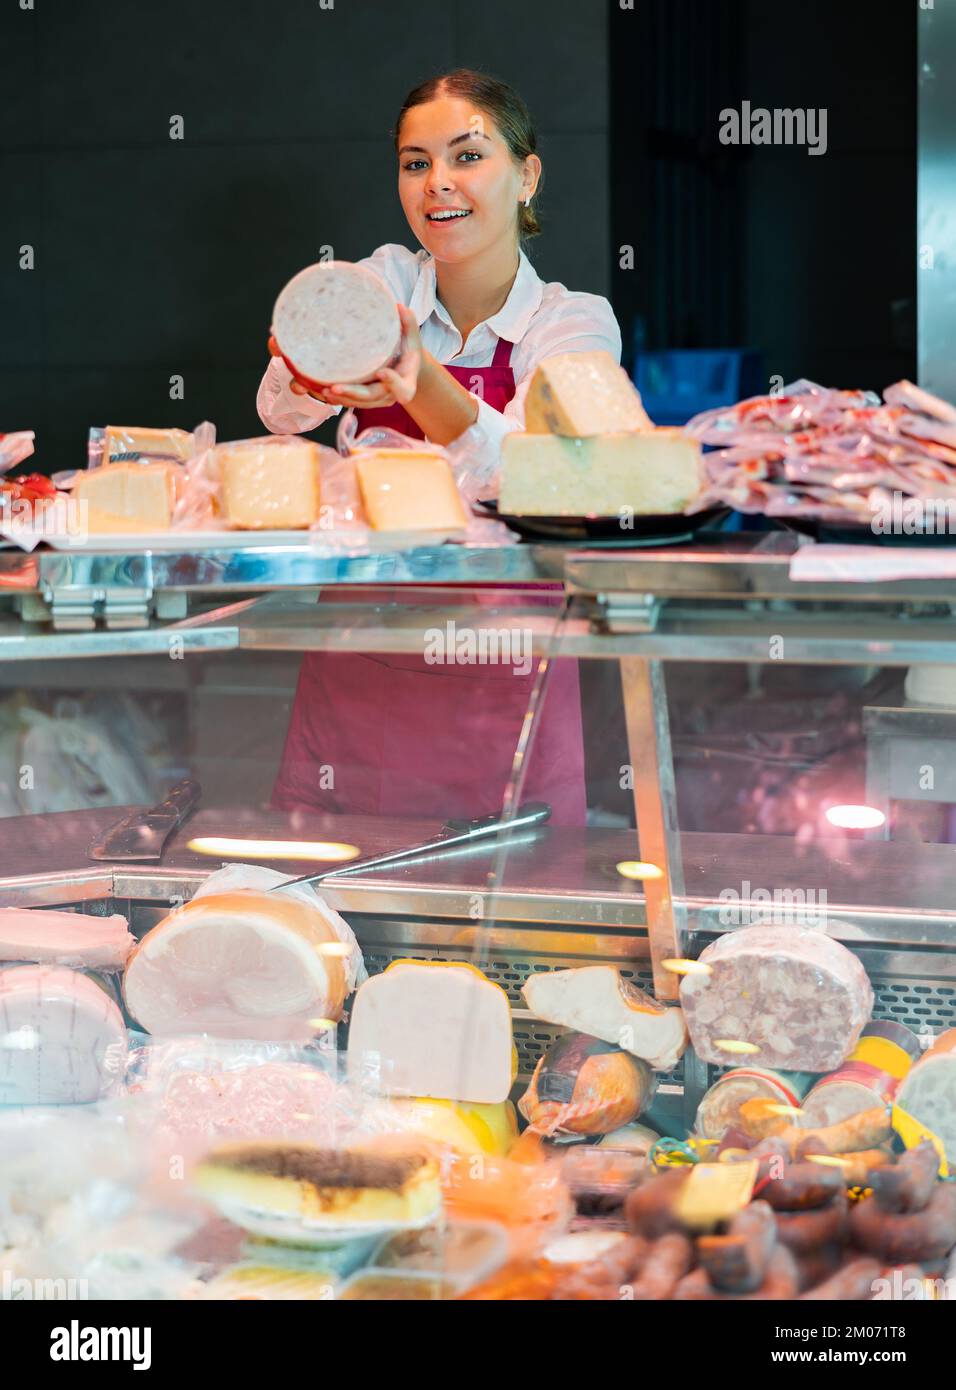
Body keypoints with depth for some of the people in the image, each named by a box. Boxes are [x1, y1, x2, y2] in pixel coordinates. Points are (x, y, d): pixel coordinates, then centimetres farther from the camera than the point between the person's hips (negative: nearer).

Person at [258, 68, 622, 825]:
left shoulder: (576, 321, -3)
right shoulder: (387, 281, 4)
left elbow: (509, 469, -21)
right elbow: (281, 412, -12)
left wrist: (420, 381, -38)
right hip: (359, 670, 2)